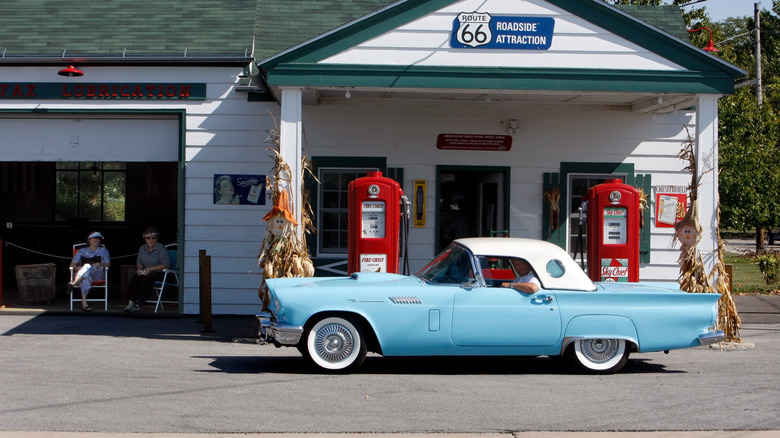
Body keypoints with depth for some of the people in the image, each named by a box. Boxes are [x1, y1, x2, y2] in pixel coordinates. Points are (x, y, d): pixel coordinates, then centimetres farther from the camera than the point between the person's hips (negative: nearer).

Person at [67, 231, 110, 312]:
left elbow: (108, 264, 9)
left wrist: (99, 264, -12)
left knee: (88, 266, -36)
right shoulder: (82, 251, 23)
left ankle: (73, 284, -53)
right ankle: (84, 302, -54)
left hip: (97, 274, 0)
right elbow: (72, 264, 16)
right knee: (86, 277, -40)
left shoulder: (103, 251, 23)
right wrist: (79, 268, -7)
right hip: (81, 274, 0)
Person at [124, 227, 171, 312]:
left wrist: (151, 269, -21)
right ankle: (131, 302, -30)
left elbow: (166, 265, -16)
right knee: (135, 277, -24)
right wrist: (139, 269, -5)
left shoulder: (161, 248, -8)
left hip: (160, 273, -6)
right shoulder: (142, 248, 12)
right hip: (147, 273, 6)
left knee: (148, 278, -35)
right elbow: (139, 263, 20)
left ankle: (139, 304, -36)